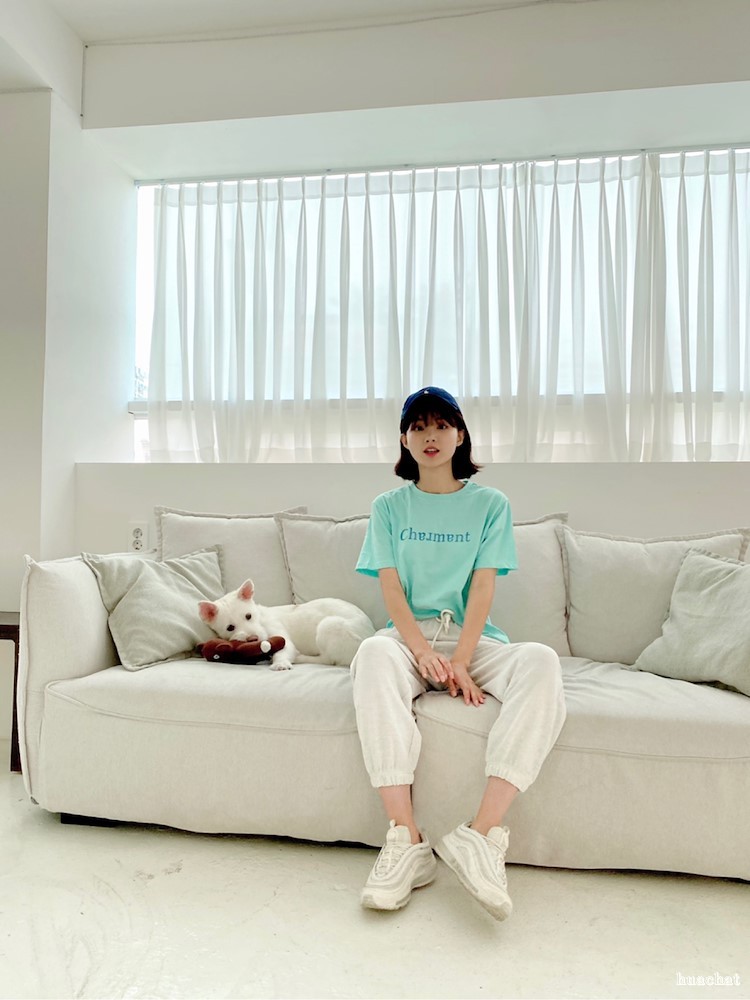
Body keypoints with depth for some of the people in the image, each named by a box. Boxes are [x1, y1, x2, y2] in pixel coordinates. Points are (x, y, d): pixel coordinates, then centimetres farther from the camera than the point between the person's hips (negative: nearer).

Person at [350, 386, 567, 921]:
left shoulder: (490, 504, 10)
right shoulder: (389, 506, 13)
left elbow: (483, 588, -1)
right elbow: (391, 589, 1)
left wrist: (460, 662, -16)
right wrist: (424, 653, -17)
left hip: (473, 637, 1)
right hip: (410, 636, 0)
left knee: (542, 661, -31)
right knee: (373, 654, -36)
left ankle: (483, 832, -34)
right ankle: (407, 841, -34)